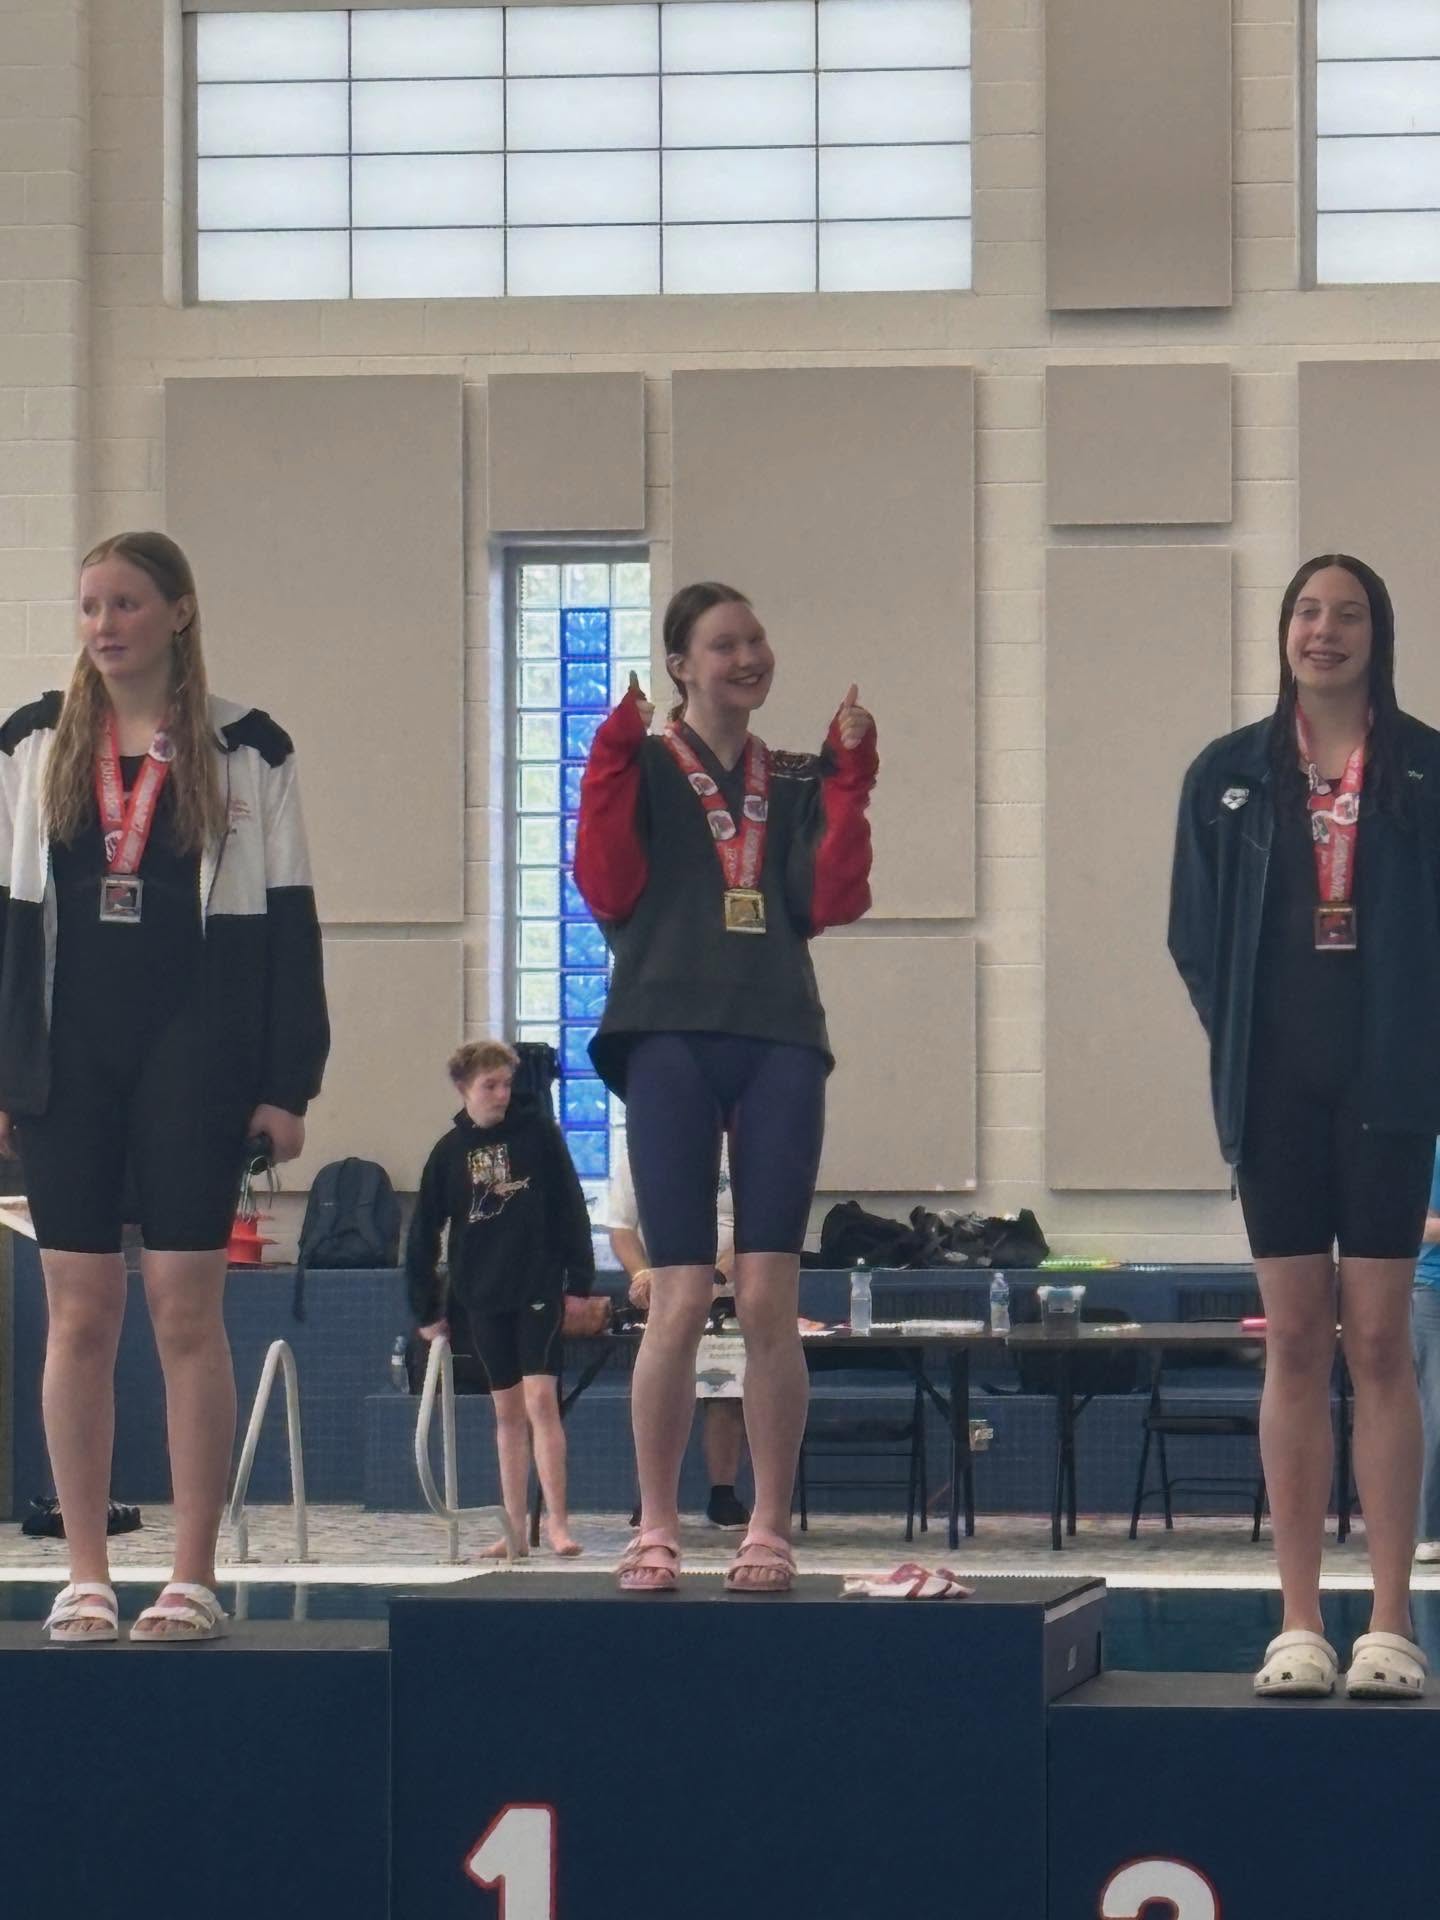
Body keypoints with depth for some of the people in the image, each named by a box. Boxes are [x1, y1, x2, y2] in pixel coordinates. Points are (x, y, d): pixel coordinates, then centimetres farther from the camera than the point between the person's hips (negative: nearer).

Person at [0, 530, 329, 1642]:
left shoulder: (246, 751, 3)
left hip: (196, 1051, -2)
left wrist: (286, 1083, -3)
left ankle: (196, 1578, 2)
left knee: (188, 1310, -3)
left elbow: (287, 923, 3)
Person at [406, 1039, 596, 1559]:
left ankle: (557, 1521, -11)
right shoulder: (450, 1151, 4)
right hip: (482, 1296, 3)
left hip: (539, 1287, -3)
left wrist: (579, 1282, -5)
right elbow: (422, 1236, 8)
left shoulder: (537, 1131, -2)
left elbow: (571, 1208, -1)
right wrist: (427, 1310, 7)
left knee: (540, 1399, -13)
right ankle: (515, 1530, 11)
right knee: (507, 1411, 8)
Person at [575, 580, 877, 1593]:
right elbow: (608, 891, -3)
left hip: (780, 1042, 2)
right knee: (681, 1299, -7)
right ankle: (657, 1529, 3)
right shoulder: (643, 767, 10)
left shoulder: (798, 781, 17)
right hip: (671, 1035, -2)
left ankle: (771, 1530, 4)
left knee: (770, 1299, -2)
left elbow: (833, 901, 3)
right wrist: (610, 765, -9)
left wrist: (849, 781, -2)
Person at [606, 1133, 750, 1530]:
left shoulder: (733, 1154, 0)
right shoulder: (635, 1155, 3)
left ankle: (723, 1496, 5)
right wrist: (641, 1273, -17)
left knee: (728, 1397, -3)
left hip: (724, 1298, 0)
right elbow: (621, 1228, 2)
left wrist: (718, 1272, -19)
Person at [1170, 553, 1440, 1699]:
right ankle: (1300, 1624, 5)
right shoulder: (1229, 777, 6)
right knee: (1295, 1344, 3)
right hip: (1275, 1091, 2)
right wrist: (1244, 1044, 3)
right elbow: (1197, 934, 10)